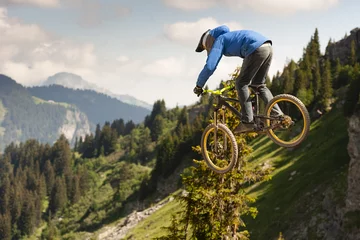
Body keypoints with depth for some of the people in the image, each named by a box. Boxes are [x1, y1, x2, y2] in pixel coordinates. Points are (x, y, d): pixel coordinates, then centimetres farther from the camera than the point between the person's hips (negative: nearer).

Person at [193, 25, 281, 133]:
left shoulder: (219, 41, 7)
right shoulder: (229, 37, 33)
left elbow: (209, 66, -3)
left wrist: (198, 86, 6)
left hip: (257, 49, -9)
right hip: (268, 47, 9)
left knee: (241, 83, 1)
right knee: (259, 84, 18)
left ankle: (247, 122, -4)